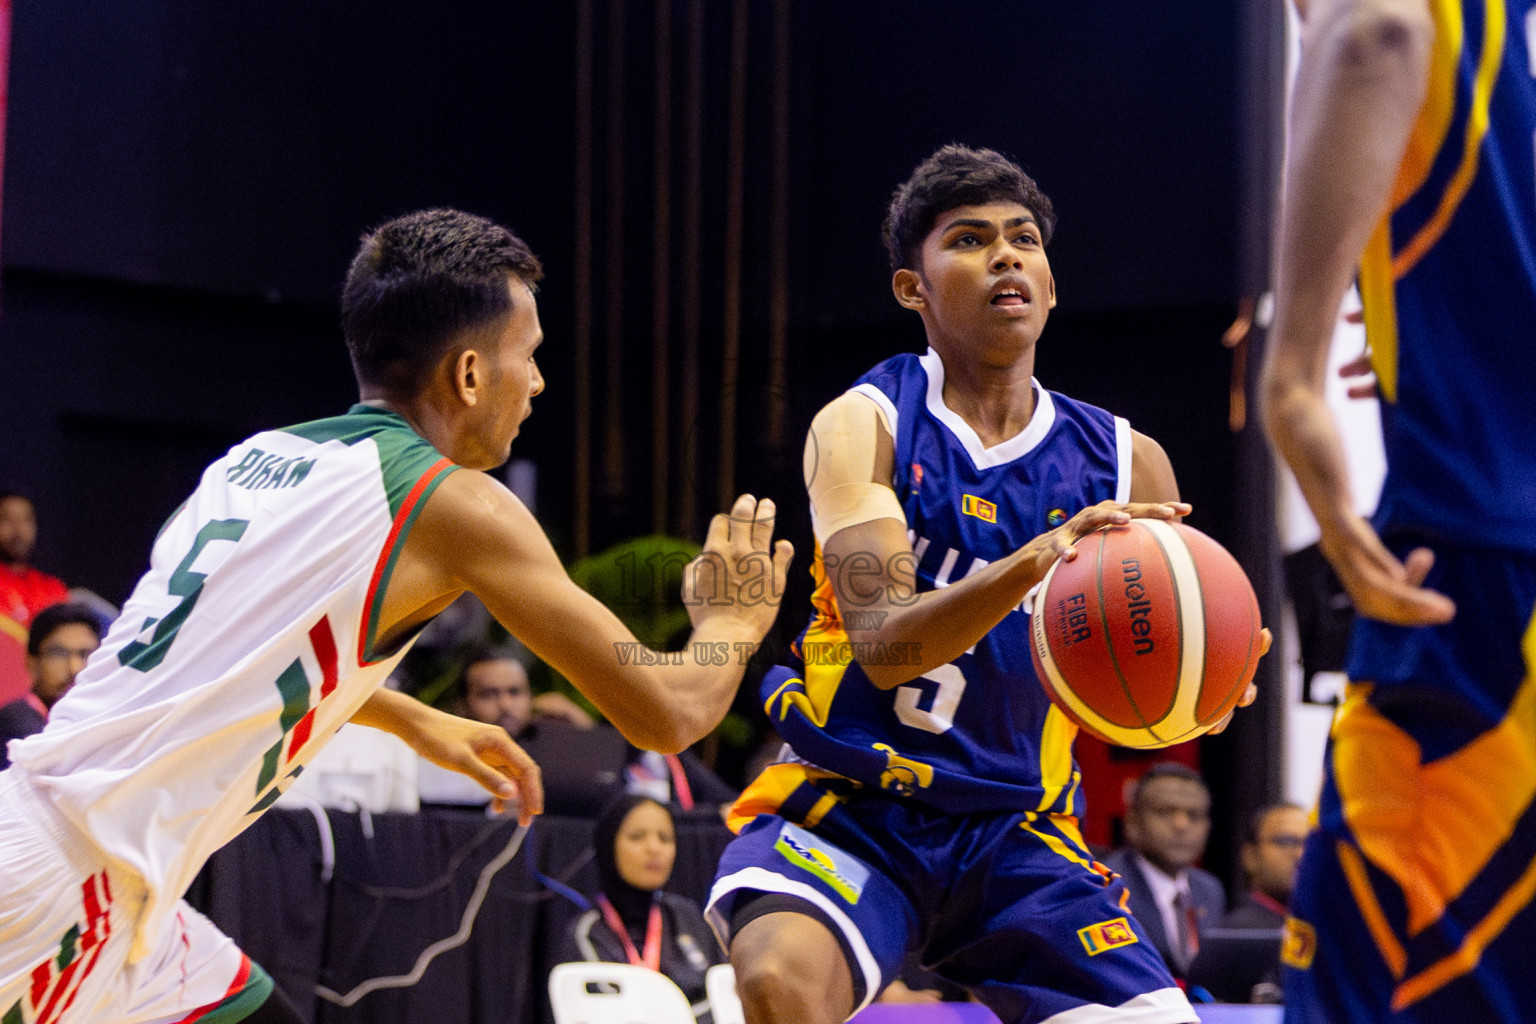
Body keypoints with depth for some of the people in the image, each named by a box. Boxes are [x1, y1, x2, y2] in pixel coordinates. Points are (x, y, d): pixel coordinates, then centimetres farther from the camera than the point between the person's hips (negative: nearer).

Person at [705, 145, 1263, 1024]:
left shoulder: (1125, 463, 4)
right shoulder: (864, 425, -6)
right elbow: (883, 644, -20)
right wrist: (1035, 562, -36)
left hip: (1014, 830, 4)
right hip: (848, 814, -4)